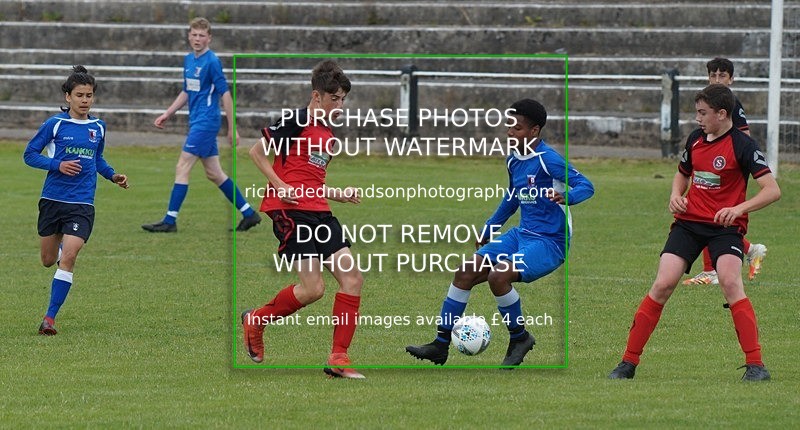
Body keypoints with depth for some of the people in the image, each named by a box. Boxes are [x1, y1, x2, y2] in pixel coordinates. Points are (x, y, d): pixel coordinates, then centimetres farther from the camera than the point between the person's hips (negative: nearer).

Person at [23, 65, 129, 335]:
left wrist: (114, 176, 8)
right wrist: (58, 165, -16)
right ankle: (62, 246, 51)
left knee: (68, 257, -16)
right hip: (52, 199, -1)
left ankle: (50, 318, -12)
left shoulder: (98, 128, 7)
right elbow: (29, 154, -2)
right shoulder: (55, 124, -5)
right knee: (49, 261, 12)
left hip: (82, 204, 1)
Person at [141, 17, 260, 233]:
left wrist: (232, 128, -13)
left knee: (182, 168, -9)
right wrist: (167, 114, 19)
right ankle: (249, 213, 18)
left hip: (206, 122, -9)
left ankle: (170, 221, -6)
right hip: (197, 122, 9)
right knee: (214, 173, 11)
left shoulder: (212, 62, -13)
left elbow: (225, 94, -13)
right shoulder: (188, 60, 12)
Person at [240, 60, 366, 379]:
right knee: (313, 288, -14)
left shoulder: (328, 136, 21)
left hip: (319, 211, 8)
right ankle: (255, 321, 11)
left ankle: (338, 358, -4)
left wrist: (339, 195, 15)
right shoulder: (297, 121, -4)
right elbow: (257, 152, -3)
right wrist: (280, 186, -13)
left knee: (352, 277, -6)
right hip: (290, 210, -8)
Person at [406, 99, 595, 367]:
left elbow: (586, 186, -22)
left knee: (498, 276, -29)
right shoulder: (513, 159, 8)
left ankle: (519, 338, -4)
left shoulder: (548, 160, -17)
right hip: (522, 234, 8)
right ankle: (440, 345, 2)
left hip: (549, 243, -8)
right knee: (466, 272, -4)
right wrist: (489, 229, 30)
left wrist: (566, 197, -43)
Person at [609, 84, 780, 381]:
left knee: (730, 282, -26)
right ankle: (629, 362, -2)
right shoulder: (695, 139, 9)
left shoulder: (742, 145, -10)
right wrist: (676, 196, 6)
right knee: (663, 284, -9)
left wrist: (739, 208, -31)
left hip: (725, 226, -5)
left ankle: (755, 365, -20)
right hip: (688, 222, 5)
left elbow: (772, 190, -17)